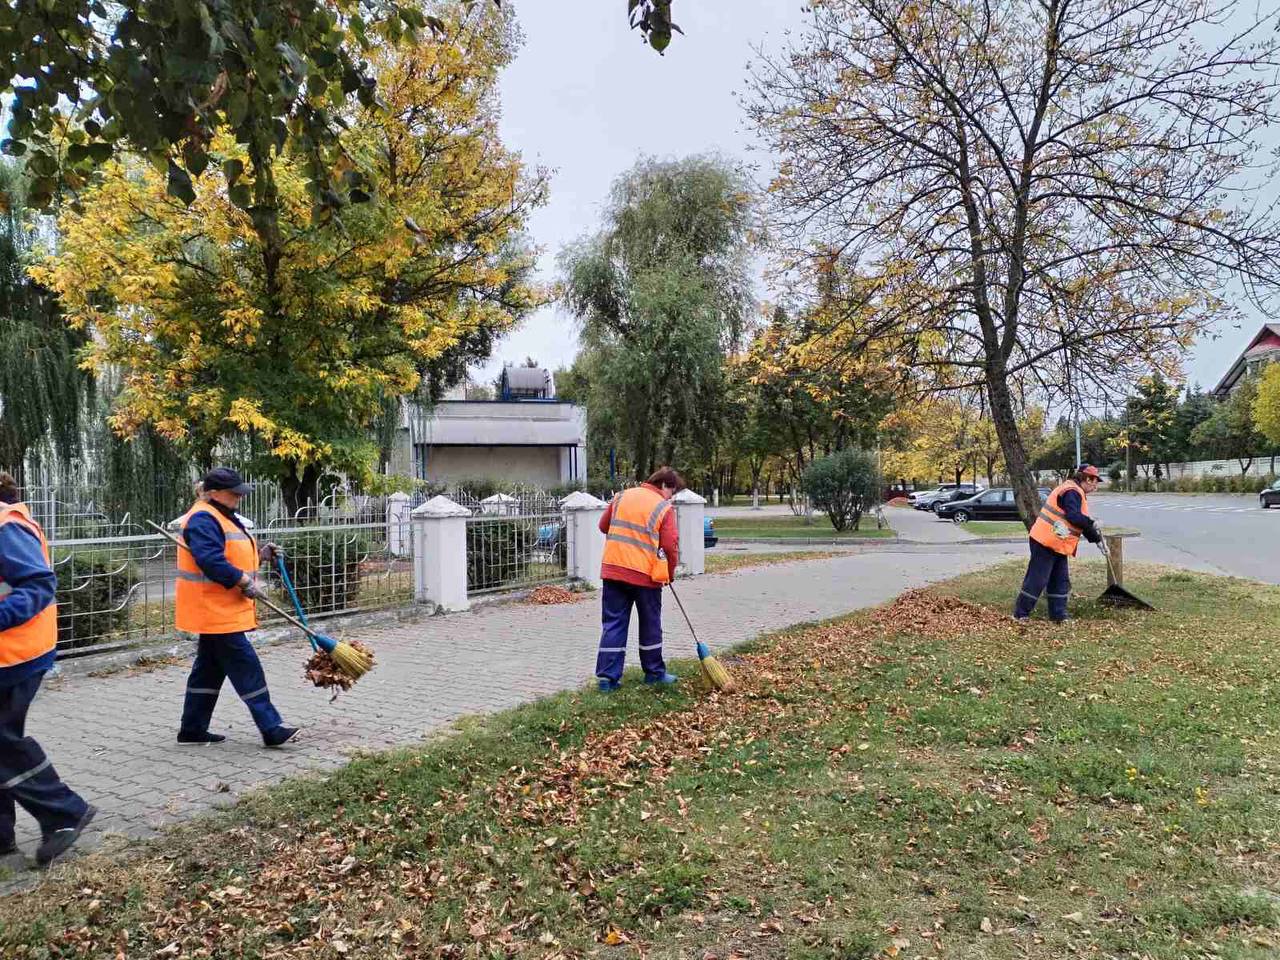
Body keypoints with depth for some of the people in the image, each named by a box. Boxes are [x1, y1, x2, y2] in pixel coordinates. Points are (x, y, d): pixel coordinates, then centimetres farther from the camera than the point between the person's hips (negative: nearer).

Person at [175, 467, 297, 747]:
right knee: (246, 667, -10)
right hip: (216, 611, -11)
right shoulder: (203, 519, -17)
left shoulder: (222, 517, 18)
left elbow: (232, 556, 24)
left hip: (219, 611, 11)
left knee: (209, 669, 17)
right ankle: (271, 728, -8)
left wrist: (259, 555, 8)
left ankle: (193, 729, 26)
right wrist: (244, 581, -25)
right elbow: (211, 560, -28)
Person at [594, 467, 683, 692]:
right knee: (650, 625, 13)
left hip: (613, 569, 4)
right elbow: (670, 546, -10)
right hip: (645, 574, -4)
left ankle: (607, 677, 5)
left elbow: (603, 526, 15)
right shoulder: (665, 508, -6)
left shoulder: (622, 496, 8)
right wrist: (670, 572, 7)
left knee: (613, 624, 7)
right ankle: (654, 672, 25)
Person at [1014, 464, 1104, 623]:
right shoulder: (1072, 491, -14)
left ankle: (1058, 615, 16)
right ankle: (1020, 614, 0)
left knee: (1061, 581, 11)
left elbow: (1081, 524, 23)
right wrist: (1091, 522, -15)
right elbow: (1073, 516, -28)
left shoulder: (1077, 493, 20)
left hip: (1057, 545, 11)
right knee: (1037, 579, -6)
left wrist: (1096, 538, 17)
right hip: (1046, 543, -11)